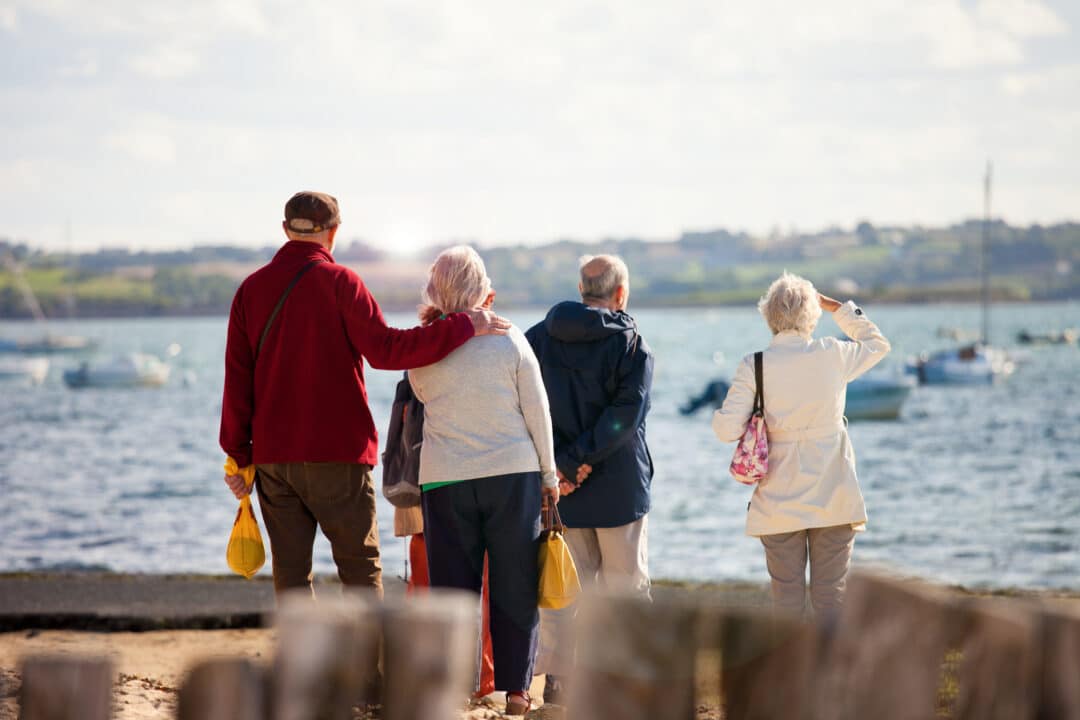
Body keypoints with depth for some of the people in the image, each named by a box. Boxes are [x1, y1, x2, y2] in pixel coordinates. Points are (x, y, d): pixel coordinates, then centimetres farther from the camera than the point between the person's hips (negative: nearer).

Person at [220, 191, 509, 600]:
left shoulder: (251, 289, 8)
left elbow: (237, 379, 6)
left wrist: (238, 455, 11)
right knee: (361, 566, 3)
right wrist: (463, 325, -12)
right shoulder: (339, 282, -6)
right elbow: (386, 350, -16)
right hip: (337, 453, -4)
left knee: (290, 571, 5)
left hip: (272, 455, 4)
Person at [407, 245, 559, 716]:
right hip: (513, 471, -1)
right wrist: (548, 474, 8)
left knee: (452, 586, 7)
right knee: (513, 585, 8)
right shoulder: (510, 341, -7)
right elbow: (537, 413, -2)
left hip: (444, 479, 1)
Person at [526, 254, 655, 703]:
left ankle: (558, 680, 7)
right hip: (619, 486, -3)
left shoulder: (537, 338, 4)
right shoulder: (631, 343, -6)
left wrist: (558, 464, -9)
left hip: (557, 487, 3)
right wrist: (575, 461, -17)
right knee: (626, 584, 7)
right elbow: (625, 414, -17)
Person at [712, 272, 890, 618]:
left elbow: (728, 429, -10)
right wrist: (836, 307, 20)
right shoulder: (833, 356, -3)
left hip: (779, 501, 0)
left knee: (786, 594, 7)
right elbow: (878, 344, 18)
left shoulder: (753, 367, -8)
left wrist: (718, 414, 11)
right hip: (833, 497, 0)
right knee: (831, 594, 6)